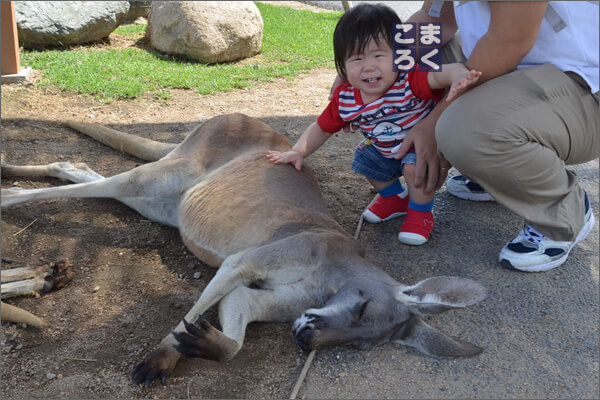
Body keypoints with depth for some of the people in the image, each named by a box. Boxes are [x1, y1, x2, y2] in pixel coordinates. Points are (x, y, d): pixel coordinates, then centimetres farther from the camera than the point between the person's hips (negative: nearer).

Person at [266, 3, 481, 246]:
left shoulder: (410, 82, -37)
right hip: (384, 150, 6)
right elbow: (322, 128, -5)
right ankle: (395, 198, 39)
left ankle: (421, 212, -1)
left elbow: (444, 72, -51)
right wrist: (298, 152, -14)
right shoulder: (345, 100, -20)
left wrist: (459, 79, -75)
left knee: (414, 167, -29)